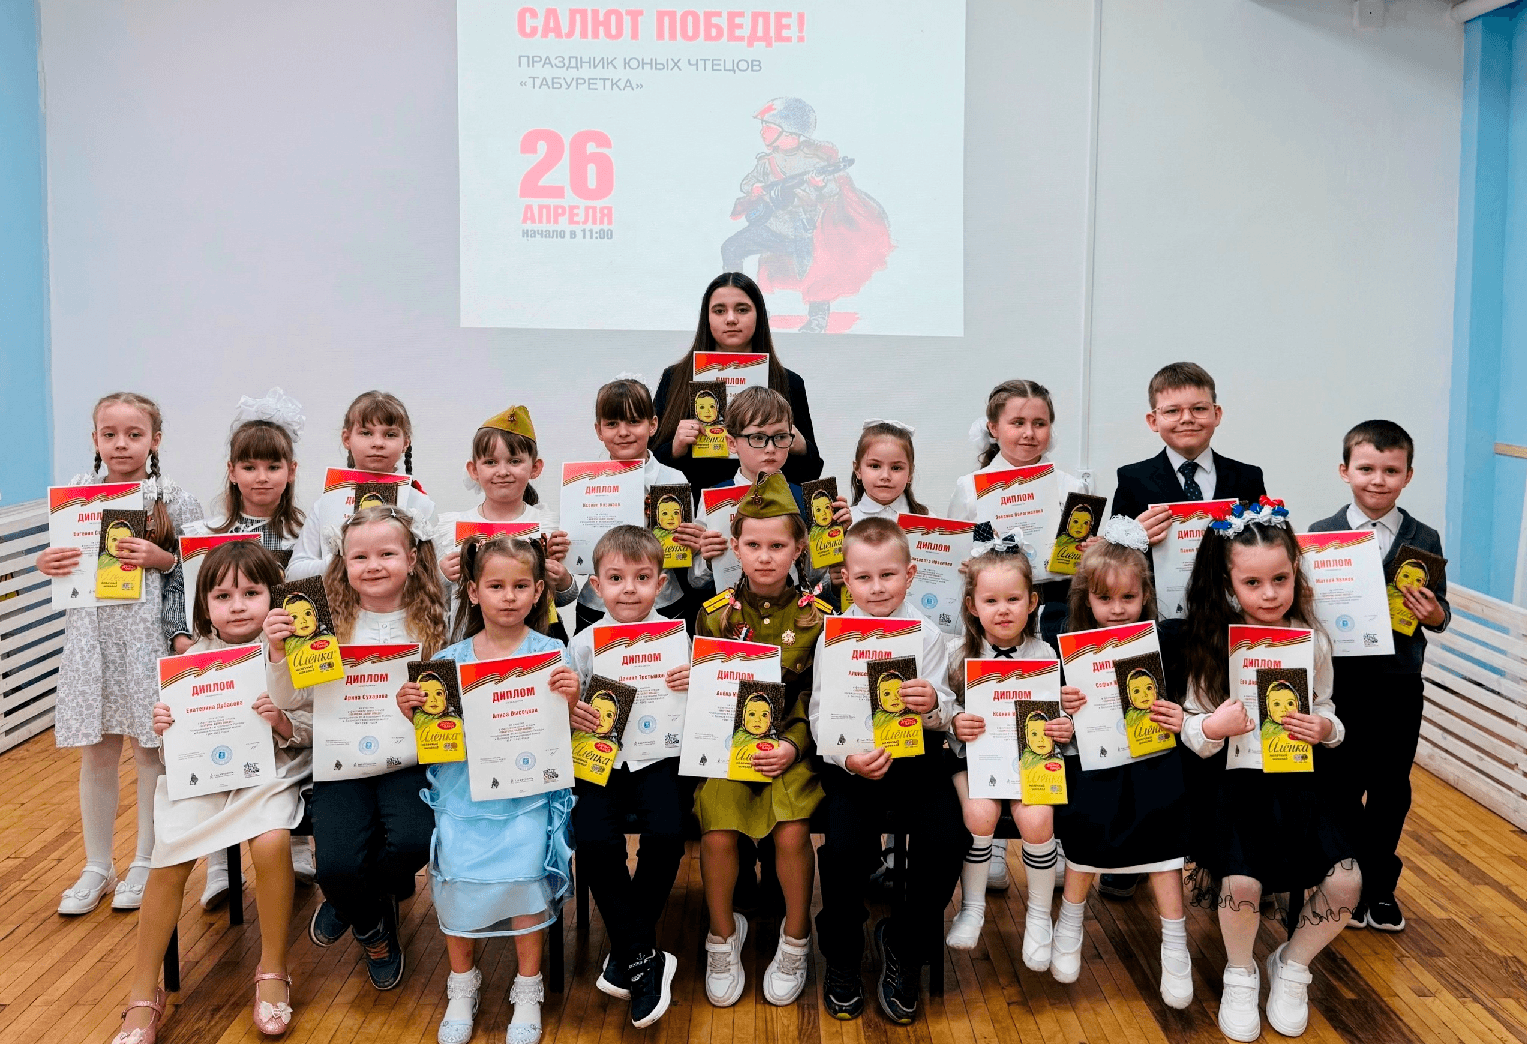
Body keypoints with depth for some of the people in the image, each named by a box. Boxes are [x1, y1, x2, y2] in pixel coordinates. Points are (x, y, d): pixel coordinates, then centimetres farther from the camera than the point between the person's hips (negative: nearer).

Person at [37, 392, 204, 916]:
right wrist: (45, 563, -7)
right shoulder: (75, 494, 5)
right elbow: (61, 559, 14)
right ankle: (97, 868, 26)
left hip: (148, 634, -3)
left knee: (150, 750, 7)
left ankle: (145, 864, 23)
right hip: (90, 633, 3)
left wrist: (161, 558, -18)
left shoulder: (175, 500, -4)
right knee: (96, 753, 11)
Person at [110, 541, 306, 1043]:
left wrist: (284, 722, -22)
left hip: (268, 772, -2)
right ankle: (143, 997, 1)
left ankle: (273, 971, -7)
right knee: (169, 857, -17)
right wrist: (165, 727, -10)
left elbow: (311, 730, -2)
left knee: (272, 840, -30)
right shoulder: (192, 659, 1)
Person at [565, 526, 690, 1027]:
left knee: (666, 835, -26)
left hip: (657, 758, -1)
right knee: (594, 840, -25)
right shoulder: (584, 643, 6)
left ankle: (626, 954, -4)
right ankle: (644, 960, -8)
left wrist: (695, 686, -15)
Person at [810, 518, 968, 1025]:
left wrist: (935, 704, -23)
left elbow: (945, 717, 2)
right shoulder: (833, 637, 0)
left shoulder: (927, 635, 2)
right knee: (844, 846, -24)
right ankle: (841, 955, 7)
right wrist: (848, 758, -22)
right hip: (851, 761, -1)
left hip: (915, 755, 1)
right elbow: (822, 716, -3)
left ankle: (902, 945, 9)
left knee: (947, 841, -21)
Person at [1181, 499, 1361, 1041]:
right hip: (1235, 782, -3)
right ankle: (1239, 976, 10)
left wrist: (1325, 728, -10)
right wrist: (1212, 728, -24)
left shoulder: (1313, 641, 1)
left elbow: (1327, 713, 14)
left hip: (1300, 780, 3)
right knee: (1241, 882, -25)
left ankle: (1292, 965, 17)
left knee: (1345, 881, -16)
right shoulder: (1212, 644, -7)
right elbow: (1191, 736, -1)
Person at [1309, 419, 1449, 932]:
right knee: (1340, 786, 10)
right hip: (1339, 682, -1)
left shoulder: (1423, 539, 0)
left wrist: (1434, 613, -18)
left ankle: (1378, 886, 29)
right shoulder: (1321, 534, -4)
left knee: (1390, 789, 11)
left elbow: (1440, 614, 3)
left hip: (1399, 684, 1)